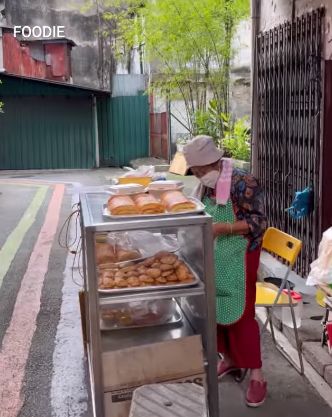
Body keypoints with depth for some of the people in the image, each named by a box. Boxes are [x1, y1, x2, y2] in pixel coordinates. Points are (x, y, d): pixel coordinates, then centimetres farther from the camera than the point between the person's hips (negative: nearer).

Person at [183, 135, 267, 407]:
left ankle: (257, 375, 10)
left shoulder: (244, 184, -18)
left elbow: (259, 223, -19)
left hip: (238, 260, -7)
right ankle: (230, 358, 34)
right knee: (216, 310, 14)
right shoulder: (205, 186, 4)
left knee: (240, 314, -3)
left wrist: (223, 228, -27)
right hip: (213, 260, 7)